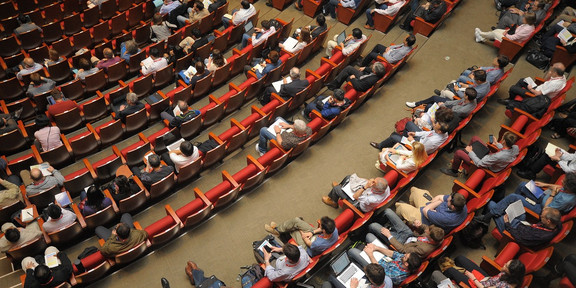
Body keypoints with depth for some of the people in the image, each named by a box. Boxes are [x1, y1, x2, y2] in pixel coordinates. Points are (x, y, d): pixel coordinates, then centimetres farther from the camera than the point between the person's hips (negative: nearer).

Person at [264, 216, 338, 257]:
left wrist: (301, 232, -6)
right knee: (296, 220, -1)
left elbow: (308, 243, -22)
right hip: (317, 235, 6)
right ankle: (278, 228, 28)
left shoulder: (319, 244, -45)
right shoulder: (334, 229, -30)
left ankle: (277, 230, 34)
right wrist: (312, 232, -16)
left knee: (291, 229, 1)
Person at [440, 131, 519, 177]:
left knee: (458, 153, -7)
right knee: (475, 138, 11)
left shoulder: (498, 156, -43)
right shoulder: (515, 148, -21)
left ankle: (453, 171, 23)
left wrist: (470, 152, -18)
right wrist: (498, 145, 7)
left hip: (486, 167, -8)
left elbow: (479, 163, -30)